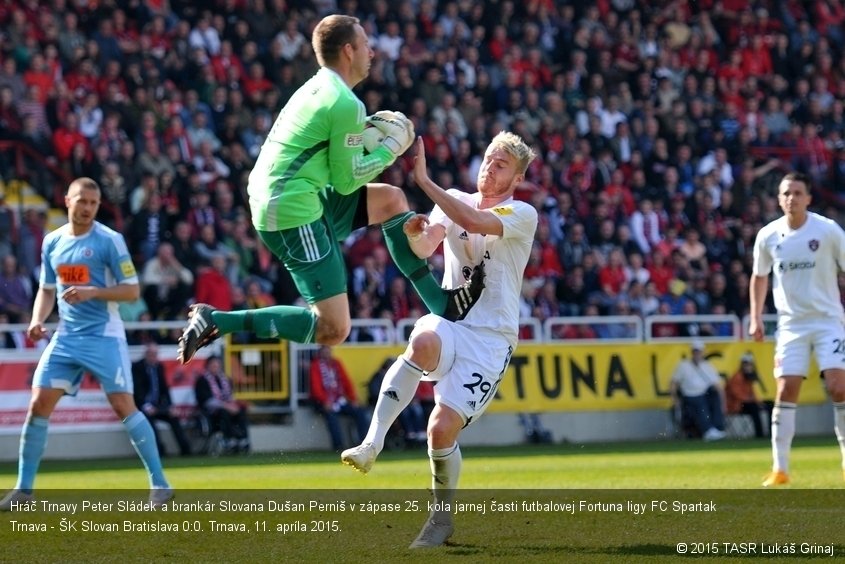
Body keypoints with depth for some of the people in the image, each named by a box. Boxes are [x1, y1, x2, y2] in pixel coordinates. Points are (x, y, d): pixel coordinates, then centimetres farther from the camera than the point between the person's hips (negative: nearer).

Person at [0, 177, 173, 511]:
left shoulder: (109, 240, -7)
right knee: (38, 405, -2)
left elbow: (132, 290, -8)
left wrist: (93, 292, -22)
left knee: (123, 406, -12)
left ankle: (159, 484, -4)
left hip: (104, 337, -5)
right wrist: (37, 321, 1)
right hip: (66, 337, 5)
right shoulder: (52, 242, 9)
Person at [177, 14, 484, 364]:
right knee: (333, 330, -9)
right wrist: (391, 148, 2)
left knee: (391, 200, 17)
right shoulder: (346, 105, -14)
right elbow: (346, 181, -10)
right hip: (295, 216, -10)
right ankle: (217, 322, -11)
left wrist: (370, 132, 13)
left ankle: (444, 304, 18)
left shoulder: (316, 90, 15)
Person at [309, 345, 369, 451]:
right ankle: (338, 445, -35)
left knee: (360, 412, -10)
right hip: (323, 402, -6)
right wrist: (325, 401, -24)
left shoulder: (336, 363, 16)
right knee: (331, 414, -35)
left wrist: (353, 399, 0)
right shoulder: (316, 365, -2)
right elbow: (316, 386, -11)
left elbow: (346, 381, 12)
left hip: (340, 400, 6)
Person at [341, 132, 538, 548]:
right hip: (449, 322, 3)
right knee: (423, 342, -37)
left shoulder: (522, 215, -5)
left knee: (442, 428, -16)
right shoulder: (455, 202, 11)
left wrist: (424, 181, -27)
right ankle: (372, 443, -37)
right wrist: (414, 233, -25)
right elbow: (424, 249, -2)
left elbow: (475, 223, -24)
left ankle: (442, 517, 9)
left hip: (490, 338, -3)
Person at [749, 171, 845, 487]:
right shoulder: (768, 236, 0)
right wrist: (755, 319, 8)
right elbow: (759, 277, 15)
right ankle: (780, 469, -2)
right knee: (785, 390, -5)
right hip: (791, 323, 2)